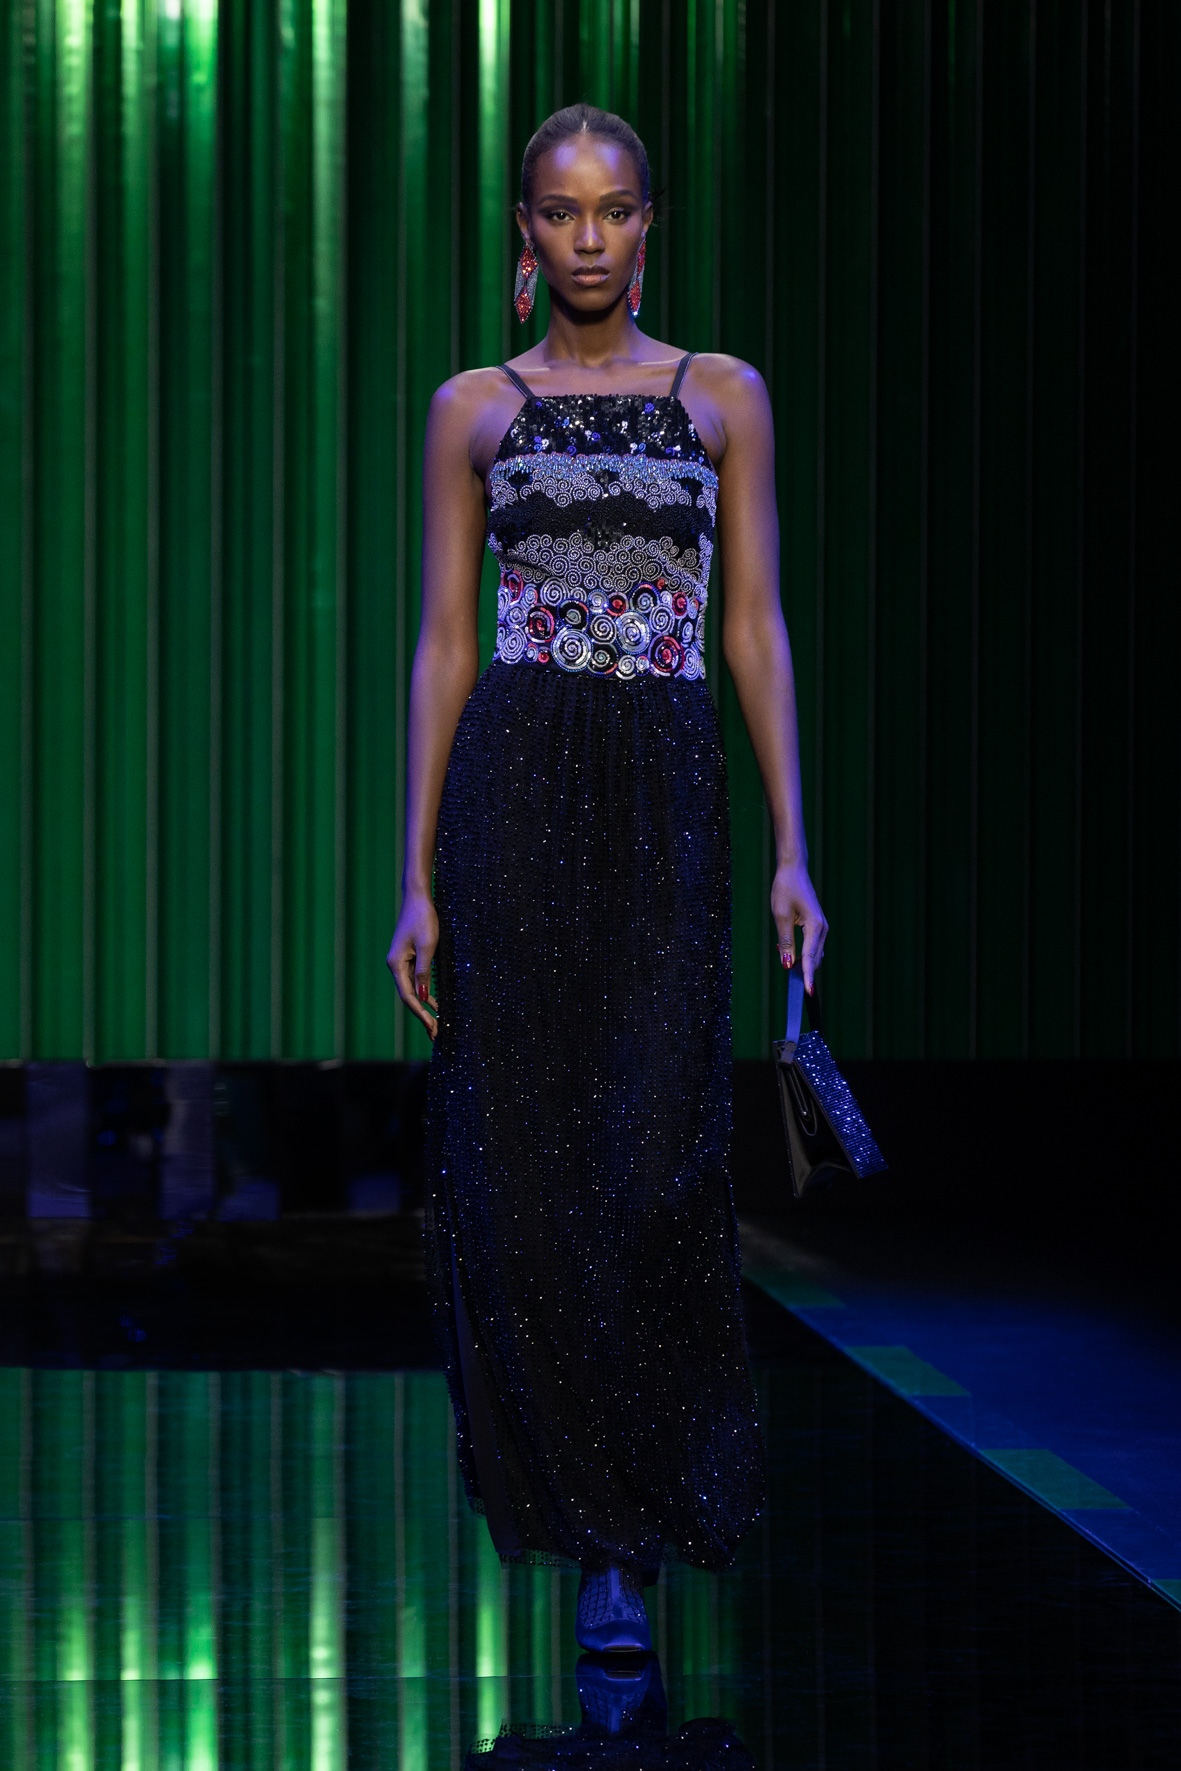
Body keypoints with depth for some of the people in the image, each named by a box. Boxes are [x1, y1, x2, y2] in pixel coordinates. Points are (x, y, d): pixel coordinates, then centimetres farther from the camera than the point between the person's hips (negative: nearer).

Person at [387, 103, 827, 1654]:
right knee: (522, 1160, -2)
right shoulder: (473, 409, 9)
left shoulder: (723, 396, 9)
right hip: (512, 793, 0)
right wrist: (418, 873, 1)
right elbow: (443, 643, 7)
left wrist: (793, 850, -1)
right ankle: (569, 1498, 11)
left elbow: (756, 628, 7)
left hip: (668, 799, 0)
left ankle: (633, 1536, 4)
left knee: (655, 1166, -8)